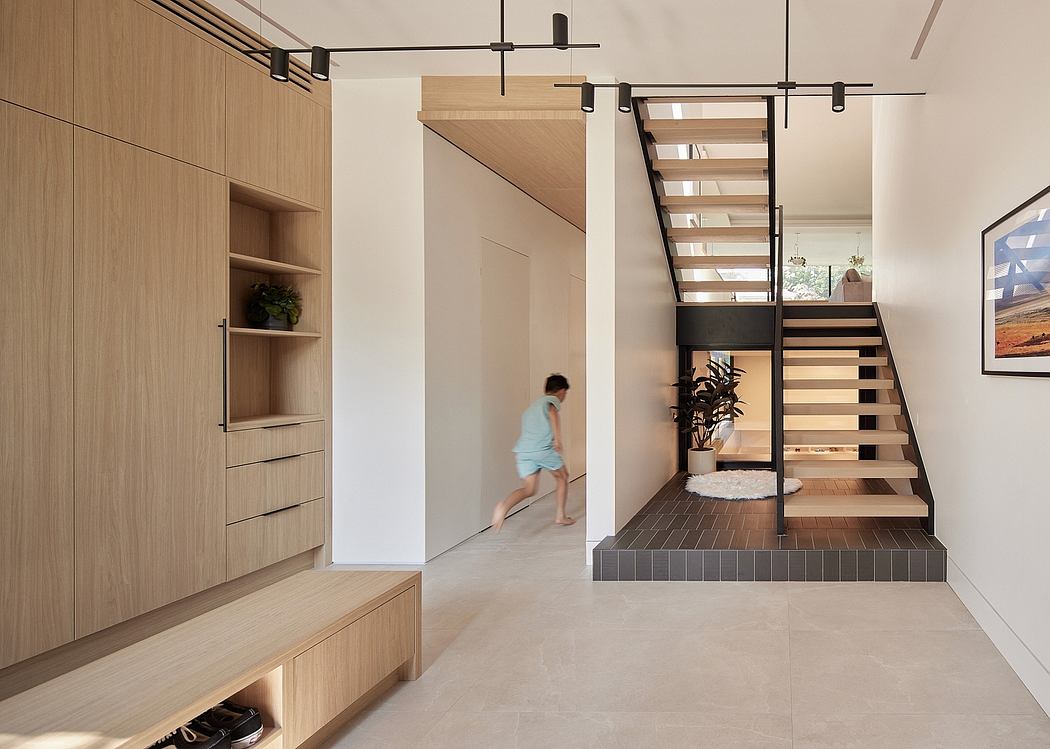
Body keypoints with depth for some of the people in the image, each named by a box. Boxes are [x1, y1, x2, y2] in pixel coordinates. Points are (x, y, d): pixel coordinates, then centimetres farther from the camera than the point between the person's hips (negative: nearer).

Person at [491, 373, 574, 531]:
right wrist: (558, 437, -24)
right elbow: (552, 413, -15)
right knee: (562, 477, 20)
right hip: (544, 449, -6)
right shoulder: (553, 400, 8)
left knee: (528, 489, 3)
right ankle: (560, 516, 24)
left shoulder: (532, 405, 31)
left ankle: (504, 506, -25)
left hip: (523, 450, 6)